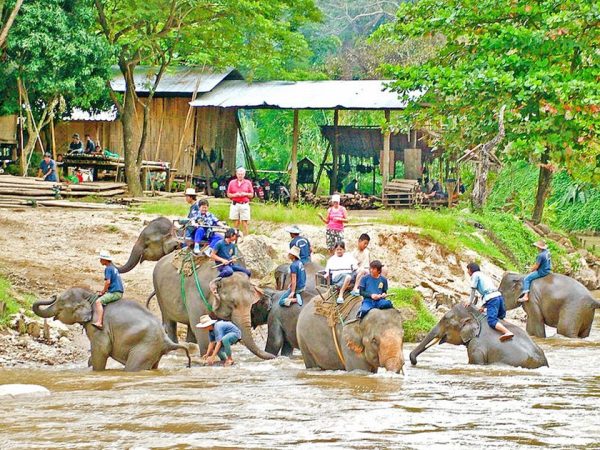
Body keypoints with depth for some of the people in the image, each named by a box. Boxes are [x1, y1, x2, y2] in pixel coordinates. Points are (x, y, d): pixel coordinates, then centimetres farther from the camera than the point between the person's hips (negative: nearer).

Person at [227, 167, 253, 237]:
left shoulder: (248, 183, 9)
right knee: (236, 222, 1)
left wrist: (245, 194, -9)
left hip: (245, 204, -1)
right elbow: (228, 194, 9)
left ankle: (246, 236, -3)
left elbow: (251, 195, 10)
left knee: (244, 222, -4)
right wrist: (235, 195, -9)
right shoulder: (232, 183, 8)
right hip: (235, 204, 1)